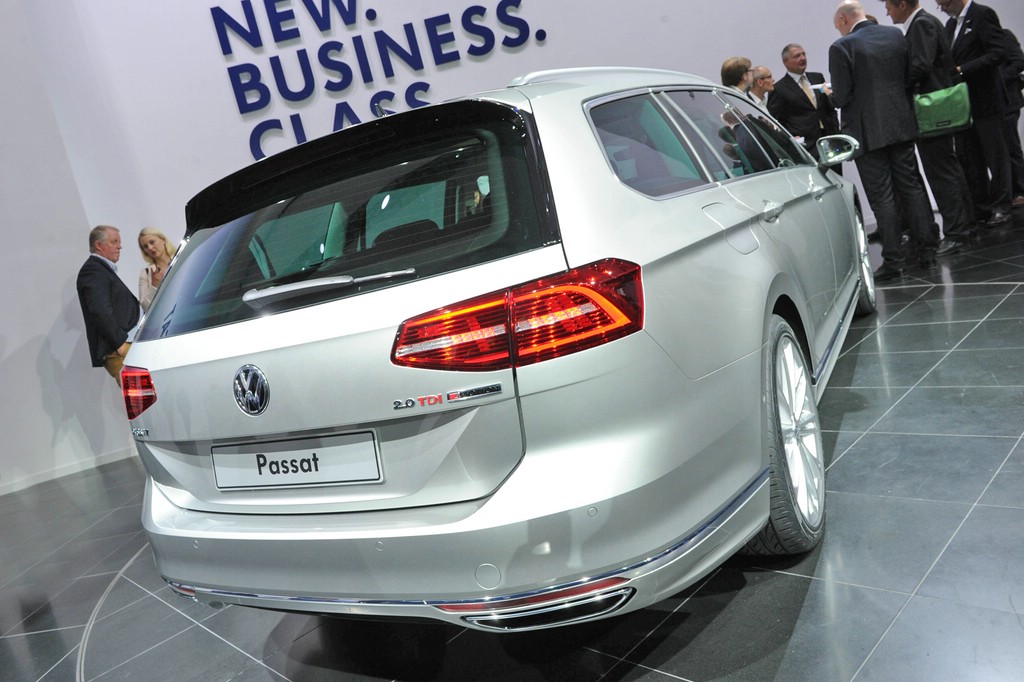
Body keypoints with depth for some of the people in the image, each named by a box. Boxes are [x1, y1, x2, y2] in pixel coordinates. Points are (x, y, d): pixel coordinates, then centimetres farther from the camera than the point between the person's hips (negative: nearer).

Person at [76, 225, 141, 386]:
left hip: (125, 345, 10)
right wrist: (120, 341, -17)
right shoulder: (93, 270, -6)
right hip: (118, 352, -10)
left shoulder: (103, 270, 25)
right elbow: (100, 311, -17)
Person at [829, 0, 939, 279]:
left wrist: (830, 96, 8)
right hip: (901, 125, 6)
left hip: (868, 132, -5)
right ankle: (927, 249, 19)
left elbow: (842, 97, -13)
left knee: (882, 197, 0)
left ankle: (895, 260, 4)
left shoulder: (841, 47, -12)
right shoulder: (895, 35, 6)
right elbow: (910, 76, 10)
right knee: (911, 186, 14)